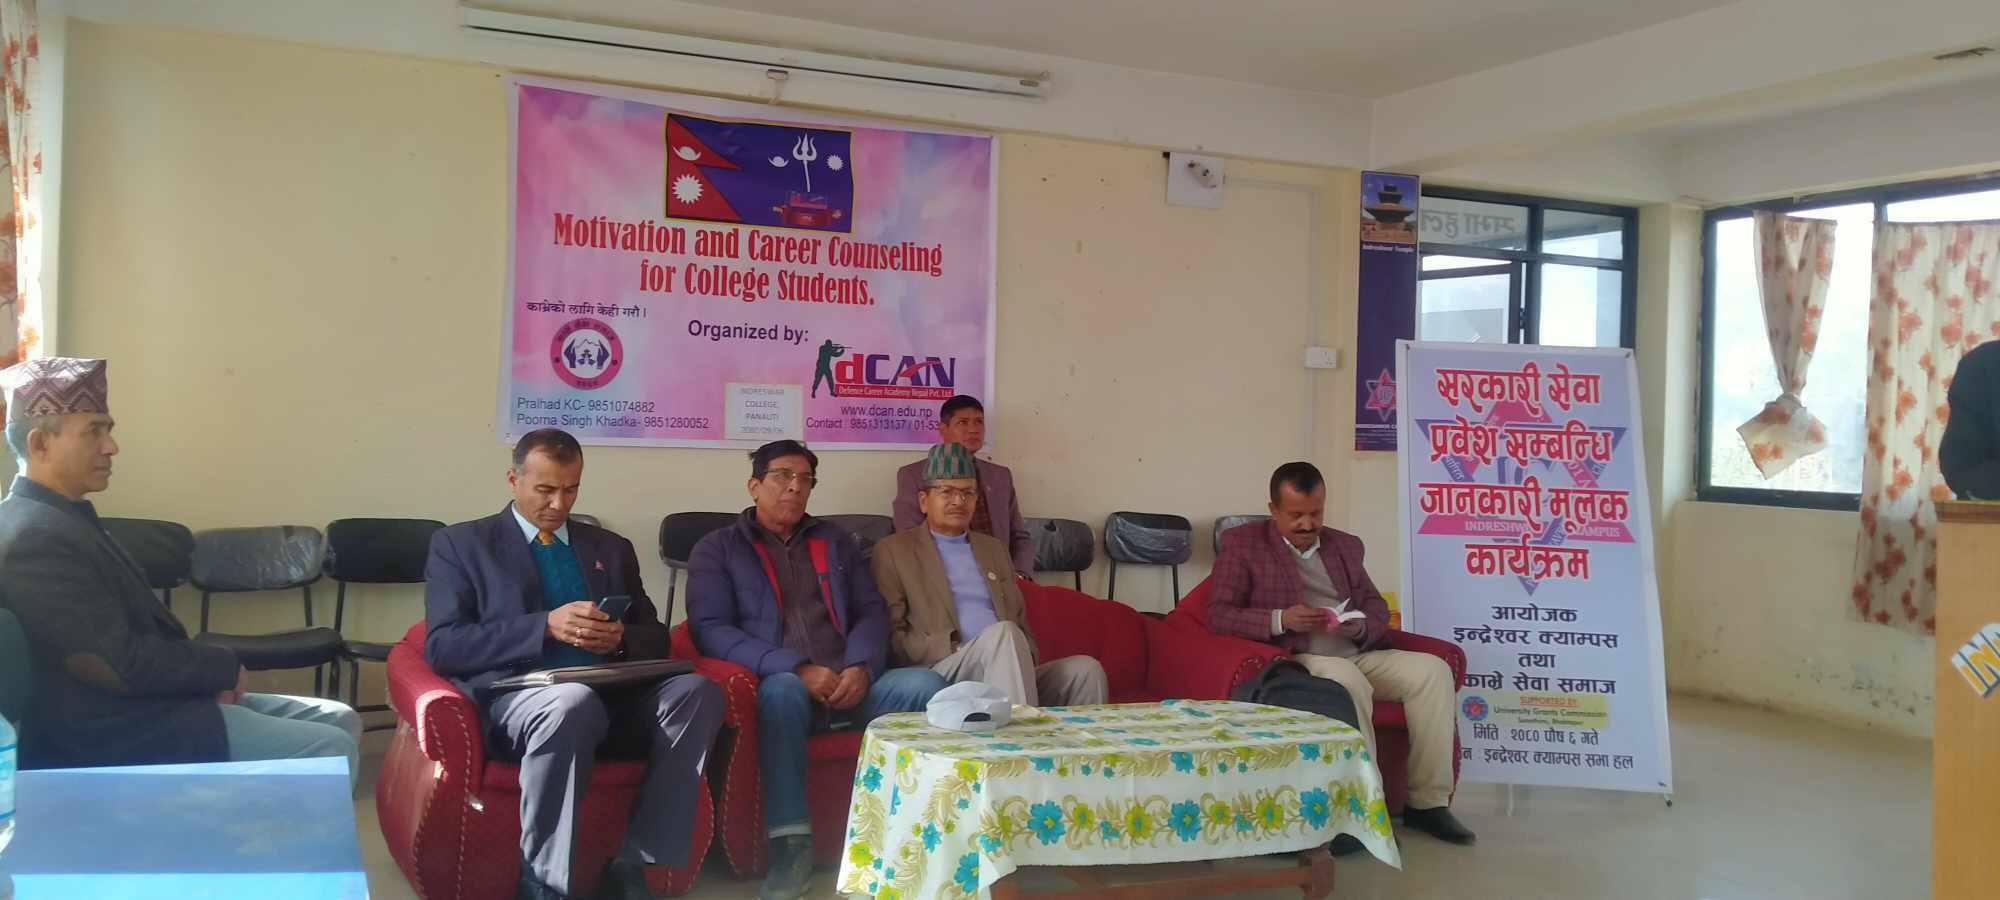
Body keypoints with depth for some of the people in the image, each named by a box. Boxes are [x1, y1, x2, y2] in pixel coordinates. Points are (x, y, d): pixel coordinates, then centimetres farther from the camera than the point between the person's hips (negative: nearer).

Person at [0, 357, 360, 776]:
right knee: (331, 750, -16)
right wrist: (224, 667, -8)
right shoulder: (34, 537, -19)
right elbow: (122, 664, -22)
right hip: (117, 736, -10)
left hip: (142, 706, 10)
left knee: (341, 722, 6)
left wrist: (209, 674, -1)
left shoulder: (63, 519, 14)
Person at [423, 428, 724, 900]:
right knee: (572, 702, -39)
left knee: (696, 690, -27)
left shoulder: (612, 548, 23)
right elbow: (441, 646, -2)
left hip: (611, 698, 4)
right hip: (517, 698, -4)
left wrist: (620, 639, -4)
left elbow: (655, 638, 21)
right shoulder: (460, 543, 11)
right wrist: (546, 626, -14)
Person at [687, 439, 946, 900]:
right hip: (782, 687, -3)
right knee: (782, 689, -39)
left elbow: (872, 611, 14)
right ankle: (792, 845, -34)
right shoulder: (716, 548, 10)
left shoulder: (836, 541, 23)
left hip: (851, 686, 3)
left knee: (925, 684, -25)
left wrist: (861, 667, -10)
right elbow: (711, 629, -4)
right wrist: (796, 669, -17)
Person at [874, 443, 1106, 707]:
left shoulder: (993, 548, 25)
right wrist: (955, 652, -14)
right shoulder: (893, 550, 8)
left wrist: (1025, 663, 1)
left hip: (1004, 675, 5)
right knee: (1002, 632, -34)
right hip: (941, 675, -5)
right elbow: (892, 634, 0)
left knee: (1085, 669, -23)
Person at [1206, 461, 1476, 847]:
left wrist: (1361, 627, -6)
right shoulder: (1242, 543, 5)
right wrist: (1280, 620, -20)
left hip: (1357, 654, 6)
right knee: (1348, 680, -36)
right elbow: (1219, 615, -4)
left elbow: (1377, 606, 19)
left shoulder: (1345, 545, 21)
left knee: (1432, 669, -18)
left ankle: (1427, 801, -14)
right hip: (1296, 660, -5)